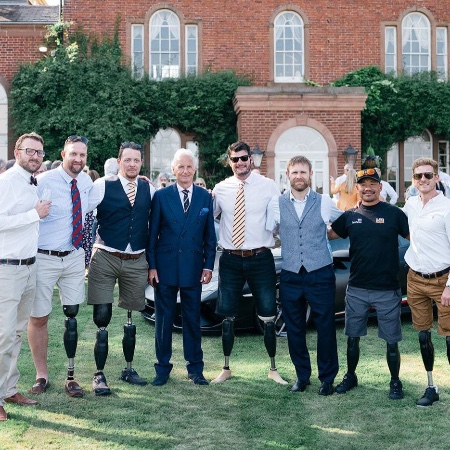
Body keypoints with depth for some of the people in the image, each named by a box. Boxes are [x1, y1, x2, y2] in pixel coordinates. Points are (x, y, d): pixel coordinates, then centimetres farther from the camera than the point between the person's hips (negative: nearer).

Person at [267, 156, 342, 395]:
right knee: (294, 329, 10)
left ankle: (327, 378, 20)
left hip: (320, 274, -1)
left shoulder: (324, 202, 1)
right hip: (290, 275, 2)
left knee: (326, 328, 3)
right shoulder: (276, 203, 3)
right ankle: (302, 376, 28)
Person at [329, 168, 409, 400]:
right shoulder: (350, 216, 5)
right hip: (356, 289, 3)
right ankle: (350, 376, 30)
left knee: (391, 341, 6)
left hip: (387, 289, -3)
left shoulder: (393, 213, -3)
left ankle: (395, 382, 23)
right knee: (352, 337, 13)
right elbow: (327, 234, 15)